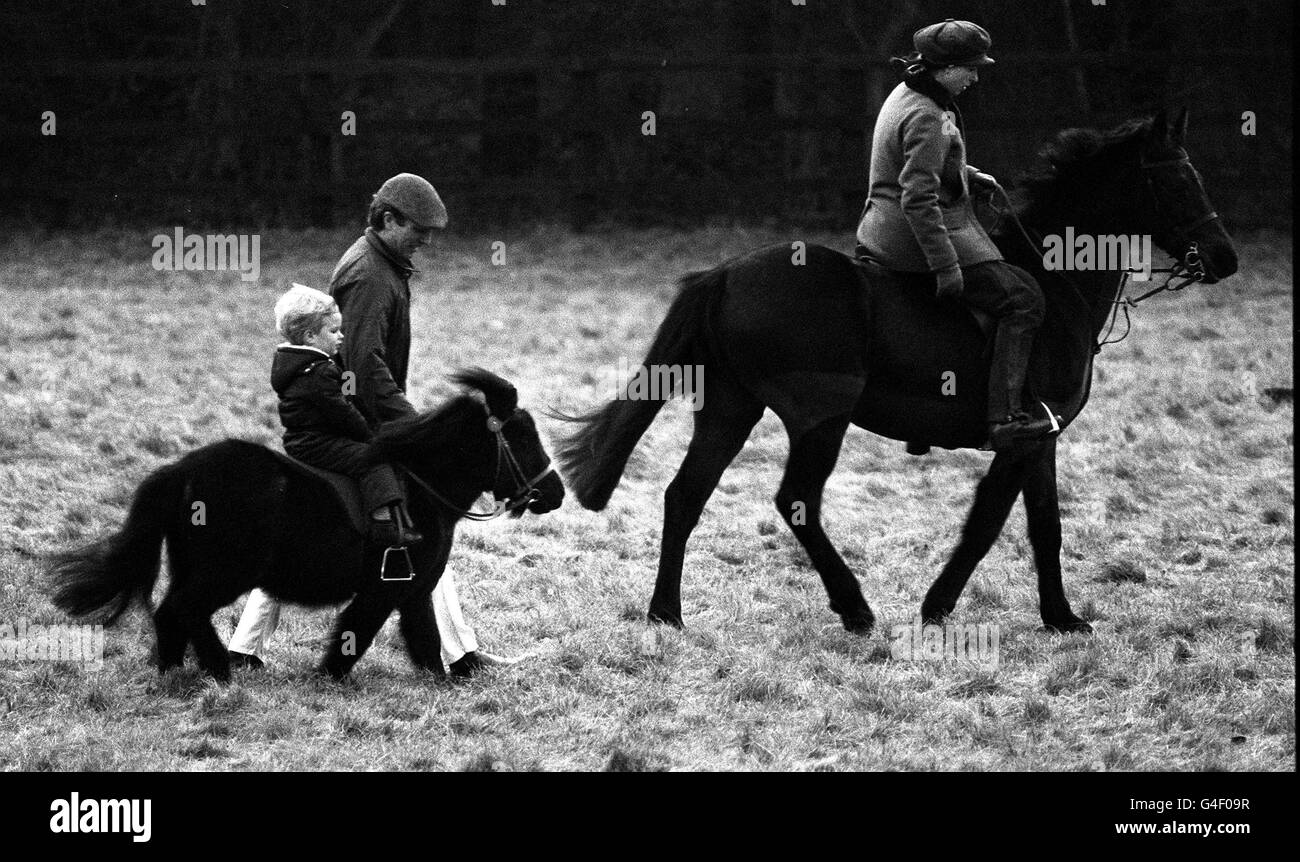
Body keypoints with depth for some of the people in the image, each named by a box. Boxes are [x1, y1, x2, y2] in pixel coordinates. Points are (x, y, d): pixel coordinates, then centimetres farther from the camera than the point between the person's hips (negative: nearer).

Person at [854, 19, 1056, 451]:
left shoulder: (905, 94, 10)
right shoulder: (927, 119, -22)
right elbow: (919, 199, -29)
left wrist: (969, 175, 21)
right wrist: (946, 266, -28)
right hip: (920, 236, -11)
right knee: (1024, 299, -10)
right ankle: (1004, 418, -18)